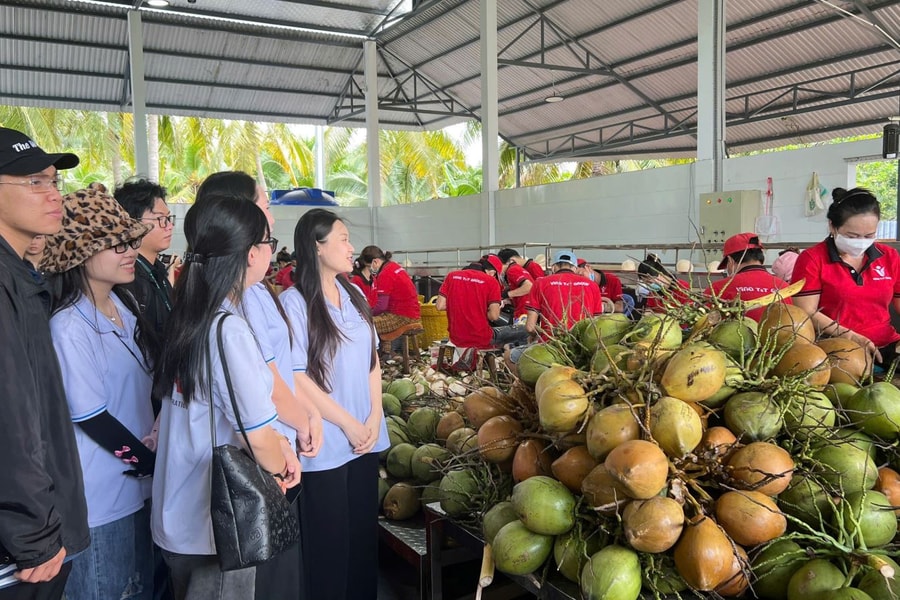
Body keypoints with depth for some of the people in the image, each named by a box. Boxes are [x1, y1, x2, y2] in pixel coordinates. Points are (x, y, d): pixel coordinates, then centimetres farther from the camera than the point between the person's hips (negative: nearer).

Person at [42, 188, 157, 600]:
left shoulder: (125, 306, 3)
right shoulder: (70, 327, -22)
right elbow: (91, 419, -20)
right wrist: (155, 463, -11)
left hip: (141, 484, 7)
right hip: (101, 499, -7)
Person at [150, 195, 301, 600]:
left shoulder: (186, 317, 1)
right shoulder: (228, 330, -25)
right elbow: (258, 439, -22)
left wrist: (277, 442, 3)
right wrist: (280, 468, -1)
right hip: (216, 526, -8)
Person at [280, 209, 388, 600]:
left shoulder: (354, 296, 8)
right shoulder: (294, 302, -12)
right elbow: (296, 378, -14)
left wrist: (374, 418, -1)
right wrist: (347, 424, -11)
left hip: (365, 438, 6)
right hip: (324, 444, -6)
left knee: (364, 532, 14)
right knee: (329, 539, 8)